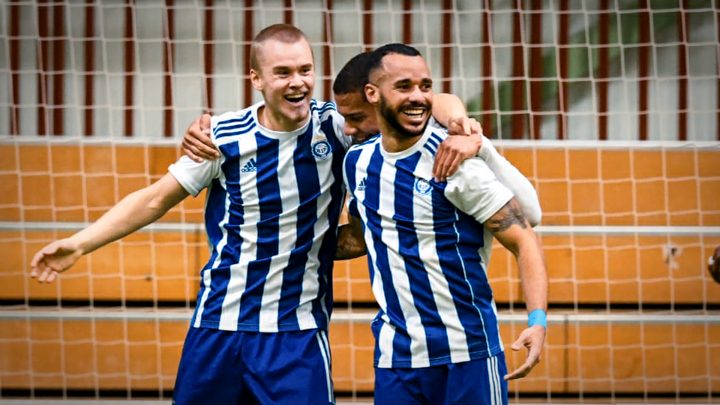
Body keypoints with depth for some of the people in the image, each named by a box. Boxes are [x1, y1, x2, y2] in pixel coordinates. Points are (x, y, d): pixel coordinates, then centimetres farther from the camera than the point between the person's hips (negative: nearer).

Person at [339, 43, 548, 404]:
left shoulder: (456, 160, -11)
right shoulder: (357, 161, 6)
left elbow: (523, 240, -11)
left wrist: (537, 320, -24)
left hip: (468, 355, -5)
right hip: (394, 355, 5)